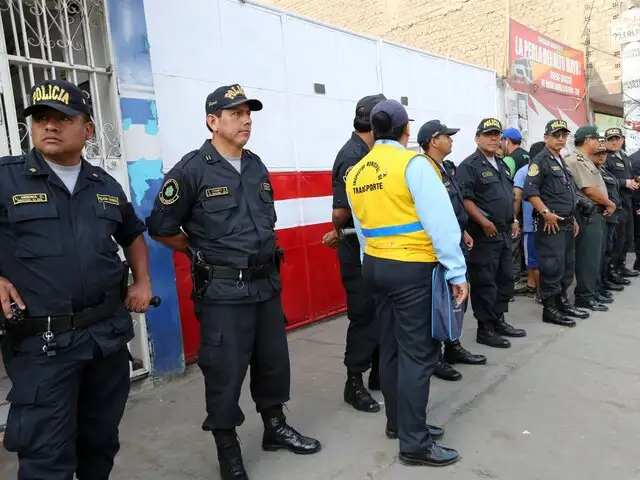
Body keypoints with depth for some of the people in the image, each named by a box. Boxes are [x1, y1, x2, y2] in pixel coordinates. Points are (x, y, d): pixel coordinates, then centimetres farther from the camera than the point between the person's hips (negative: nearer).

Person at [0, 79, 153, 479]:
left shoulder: (106, 186, 7)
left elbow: (132, 235, 22)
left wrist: (143, 282, 11)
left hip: (109, 332, 5)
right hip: (42, 341, -4)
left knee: (102, 438, 20)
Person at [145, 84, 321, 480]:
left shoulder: (257, 167, 9)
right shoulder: (191, 170, -10)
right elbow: (161, 228, -5)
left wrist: (265, 255, 13)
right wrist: (203, 255, 2)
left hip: (267, 284, 6)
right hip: (223, 291, -6)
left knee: (273, 361, 17)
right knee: (225, 372, 4)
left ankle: (276, 428, 38)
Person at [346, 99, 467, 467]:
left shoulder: (356, 172, 9)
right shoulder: (413, 163, -11)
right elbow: (441, 222, -15)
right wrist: (457, 271, -11)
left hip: (375, 265, 7)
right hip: (413, 268, -7)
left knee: (392, 346, 16)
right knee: (417, 353, 0)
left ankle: (398, 422, 30)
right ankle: (415, 443, 9)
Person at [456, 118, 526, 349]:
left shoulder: (501, 165, 18)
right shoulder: (469, 165, -11)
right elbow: (464, 198, -20)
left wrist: (513, 221, 18)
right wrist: (484, 222, -23)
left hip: (504, 232, 9)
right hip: (484, 233, -9)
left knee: (505, 279, 15)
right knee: (485, 282, -3)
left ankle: (499, 321, 28)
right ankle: (485, 329, 7)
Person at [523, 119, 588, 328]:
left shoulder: (561, 162, 19)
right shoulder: (540, 161, -9)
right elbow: (530, 191, -18)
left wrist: (573, 219, 20)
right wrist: (546, 213, -22)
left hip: (567, 223, 9)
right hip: (550, 223, -9)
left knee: (567, 265, 14)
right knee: (552, 267, -6)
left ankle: (562, 301, 26)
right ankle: (549, 309, 2)